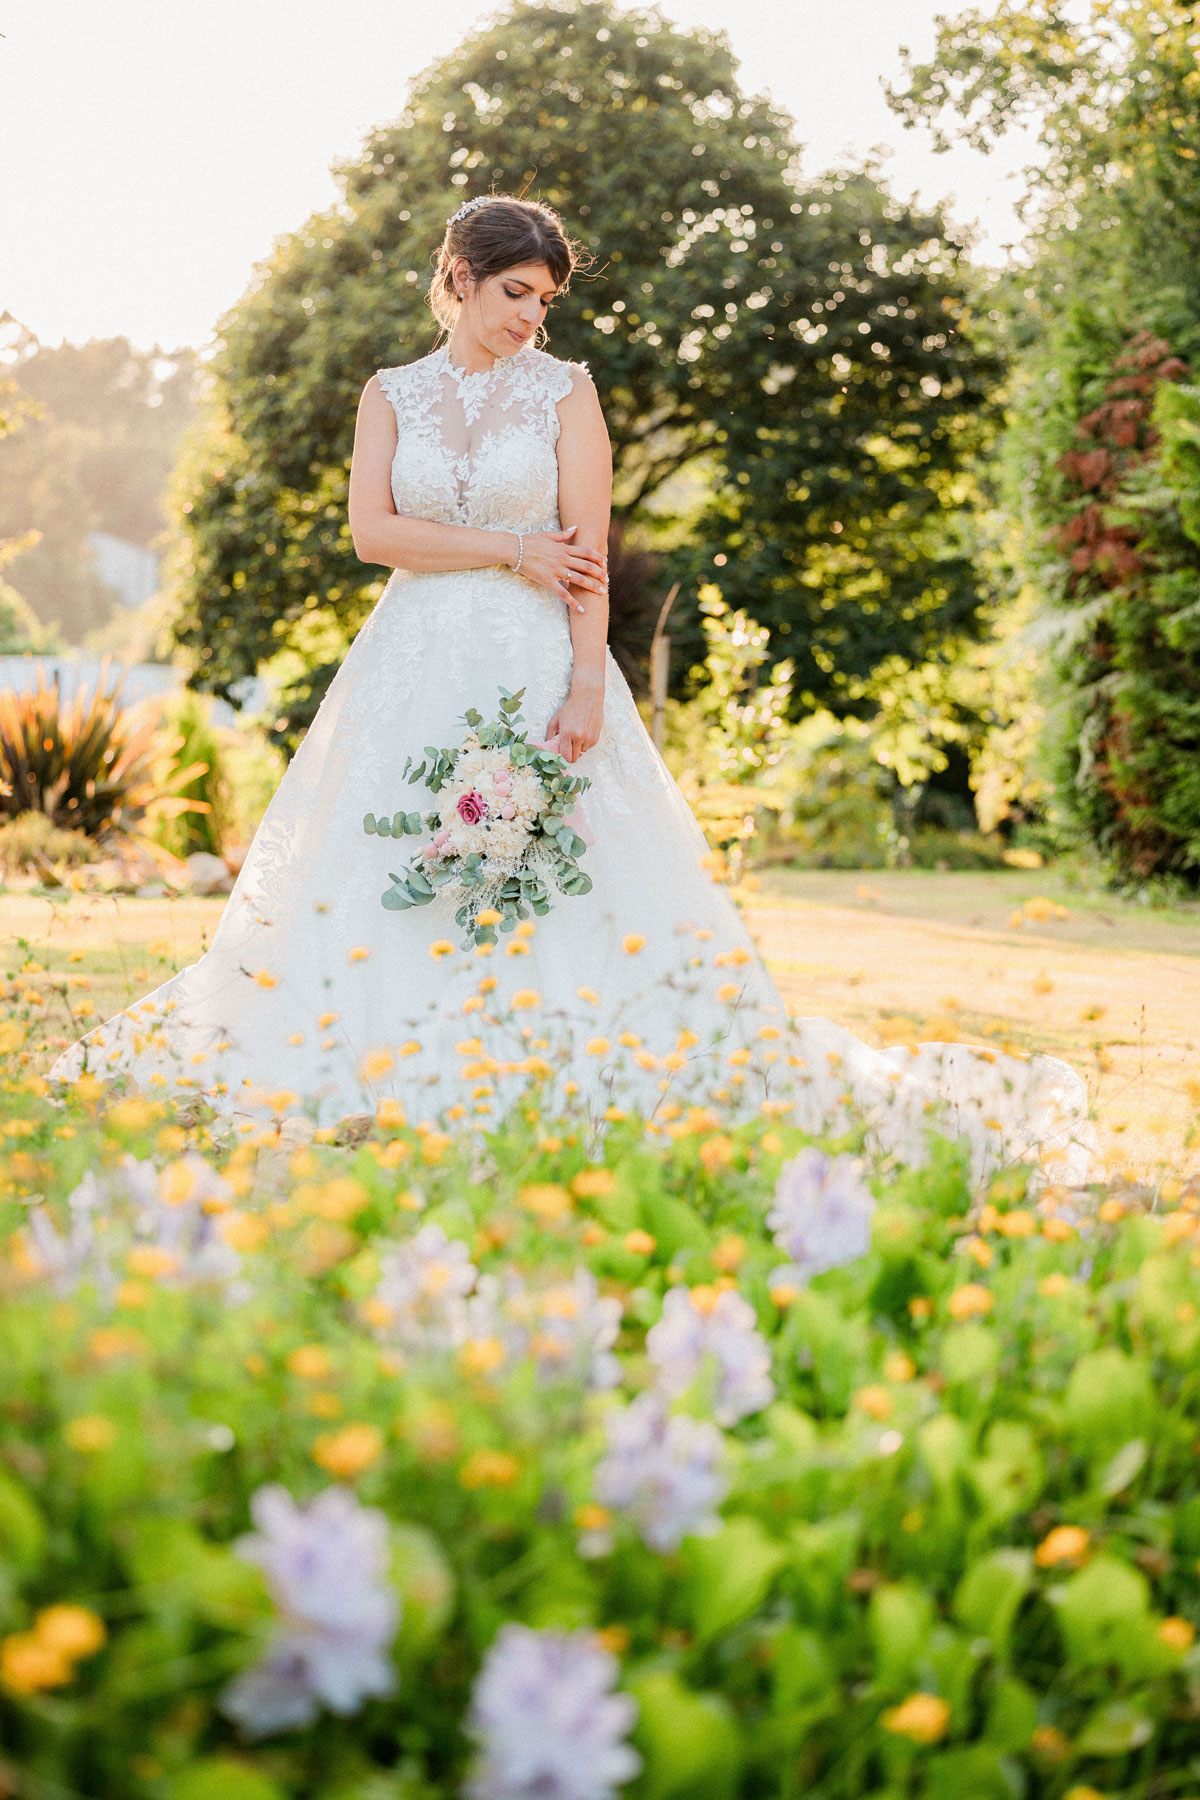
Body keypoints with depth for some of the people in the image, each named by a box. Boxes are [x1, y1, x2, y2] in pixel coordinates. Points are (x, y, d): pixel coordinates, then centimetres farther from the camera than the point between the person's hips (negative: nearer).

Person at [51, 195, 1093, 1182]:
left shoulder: (564, 390, 4)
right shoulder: (392, 395, 11)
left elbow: (587, 555, -3)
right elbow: (373, 531, -1)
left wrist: (586, 685, -13)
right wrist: (513, 551, -7)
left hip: (537, 665, -2)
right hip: (417, 666, 2)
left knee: (555, 893, -7)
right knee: (394, 896, -2)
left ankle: (558, 1087, -3)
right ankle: (403, 1093, 3)